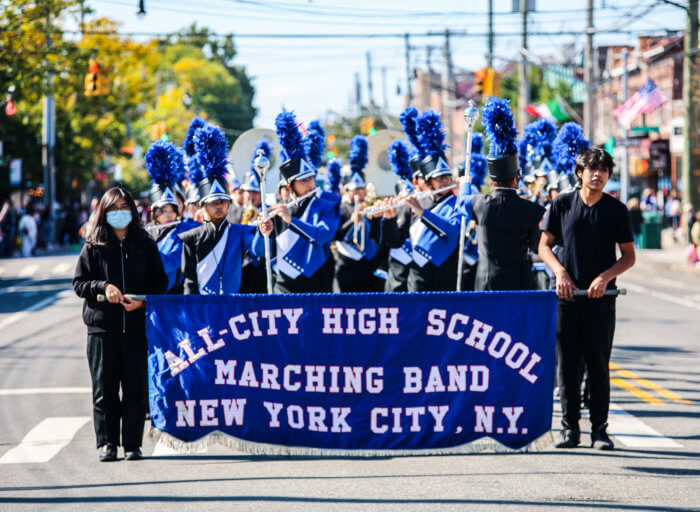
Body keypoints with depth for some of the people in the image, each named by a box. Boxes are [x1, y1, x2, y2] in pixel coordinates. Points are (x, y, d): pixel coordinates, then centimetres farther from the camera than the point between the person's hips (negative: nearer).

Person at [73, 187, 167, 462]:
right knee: (104, 387, 0)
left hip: (137, 325, 0)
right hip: (102, 326, 0)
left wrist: (142, 300, -8)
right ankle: (107, 443, 6)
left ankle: (132, 444, 5)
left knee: (136, 387, -1)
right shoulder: (93, 246, 8)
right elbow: (79, 283, 7)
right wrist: (103, 287, -11)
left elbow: (160, 282, 9)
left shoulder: (145, 244, 10)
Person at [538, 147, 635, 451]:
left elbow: (629, 256, 6)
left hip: (600, 298, -1)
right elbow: (544, 245, 9)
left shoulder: (616, 210, 3)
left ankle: (599, 430, 7)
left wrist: (605, 277, -11)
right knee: (567, 365, 2)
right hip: (566, 297, 1)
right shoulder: (562, 204, 5)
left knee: (598, 366, 0)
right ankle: (570, 428, 10)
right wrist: (560, 271, -8)